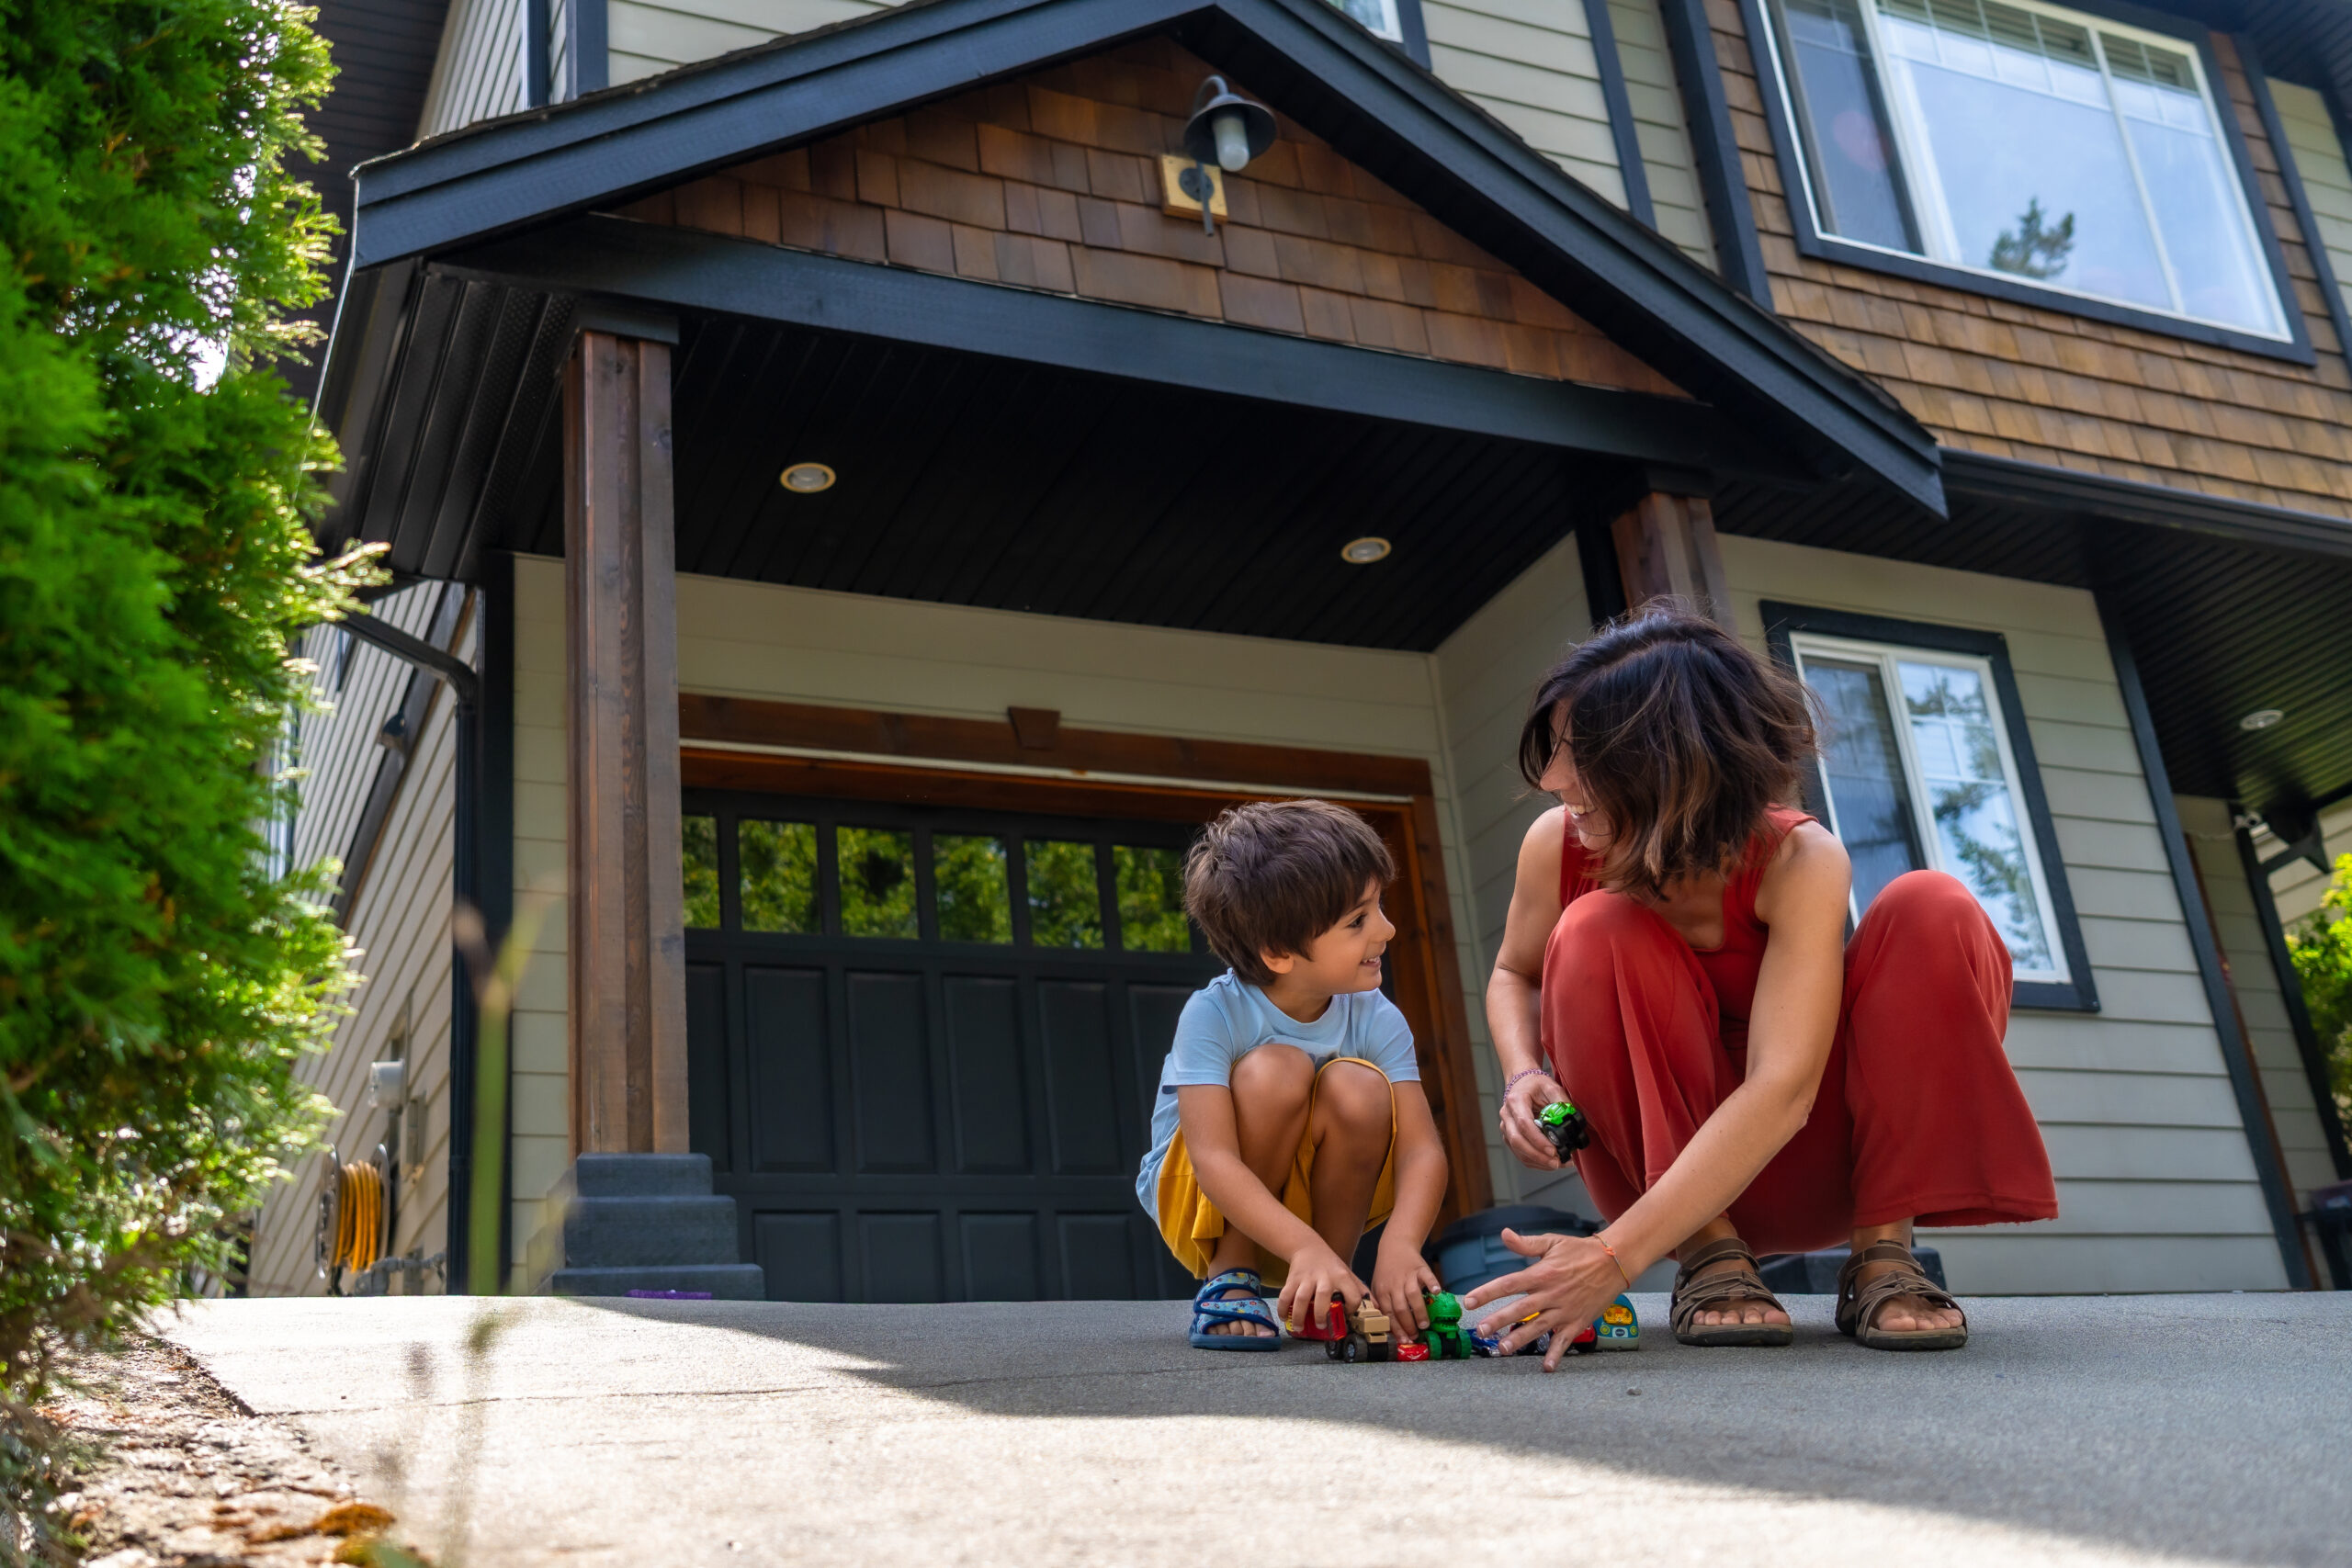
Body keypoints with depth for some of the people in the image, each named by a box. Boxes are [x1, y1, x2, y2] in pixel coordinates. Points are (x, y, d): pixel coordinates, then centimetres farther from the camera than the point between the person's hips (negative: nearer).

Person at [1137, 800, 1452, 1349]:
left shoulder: (1377, 1020, -15)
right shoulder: (1213, 1014, -25)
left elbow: (1421, 1146, -23)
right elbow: (1213, 1160, -34)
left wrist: (1400, 1243, -43)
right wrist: (1305, 1248, -48)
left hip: (1317, 1200, 3)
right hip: (1200, 1201, -3)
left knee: (1358, 1085, -28)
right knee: (1277, 1070, -31)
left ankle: (1323, 1299, -11)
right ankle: (1230, 1278, -14)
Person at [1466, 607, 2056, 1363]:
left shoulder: (1800, 863, -26)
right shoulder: (1558, 845, -16)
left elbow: (1780, 1092, -36)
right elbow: (1514, 975, 5)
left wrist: (1615, 1257, -46)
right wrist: (1523, 1074, -20)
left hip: (1802, 1157, -1)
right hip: (1659, 1154, 2)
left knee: (1929, 910, -25)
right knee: (1596, 933, -28)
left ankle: (1882, 1254, -19)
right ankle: (1709, 1258, -21)